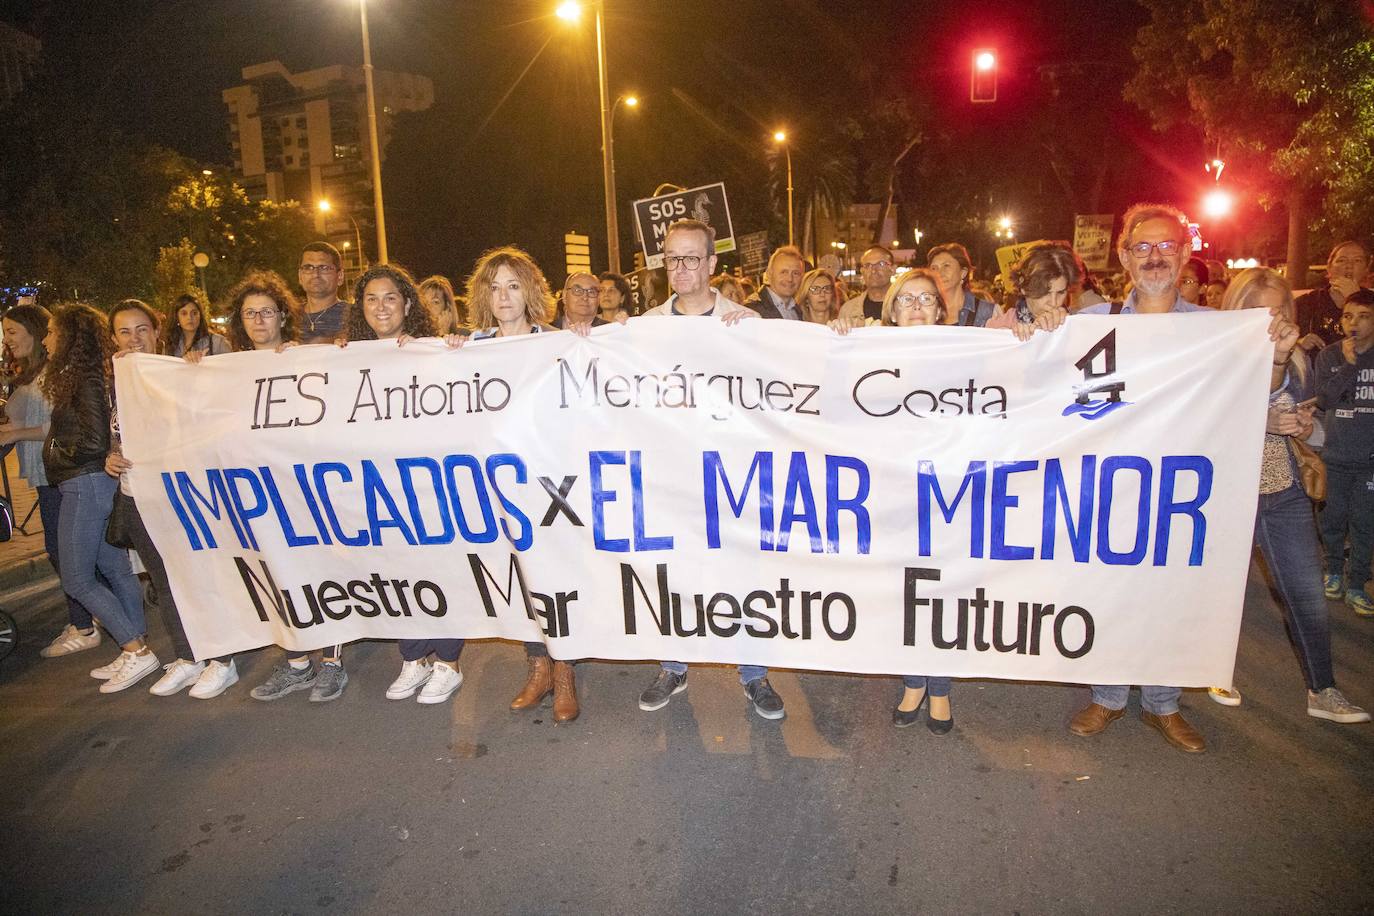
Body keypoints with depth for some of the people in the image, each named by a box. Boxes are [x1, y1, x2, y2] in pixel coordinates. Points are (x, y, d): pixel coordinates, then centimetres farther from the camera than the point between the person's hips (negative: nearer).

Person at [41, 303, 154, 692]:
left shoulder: (85, 380, -15)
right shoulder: (82, 377, 13)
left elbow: (94, 442, -20)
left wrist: (56, 453, -5)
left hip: (86, 485, -9)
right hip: (92, 485, 9)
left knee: (77, 579, -2)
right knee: (114, 570, 11)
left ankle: (136, 650, 0)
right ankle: (136, 650, 18)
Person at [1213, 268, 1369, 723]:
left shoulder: (1294, 358, 4)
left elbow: (1302, 423, 13)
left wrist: (1304, 423, -9)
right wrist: (1264, 422, -23)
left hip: (1284, 494, 4)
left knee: (1308, 595, 6)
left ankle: (1323, 691, 20)